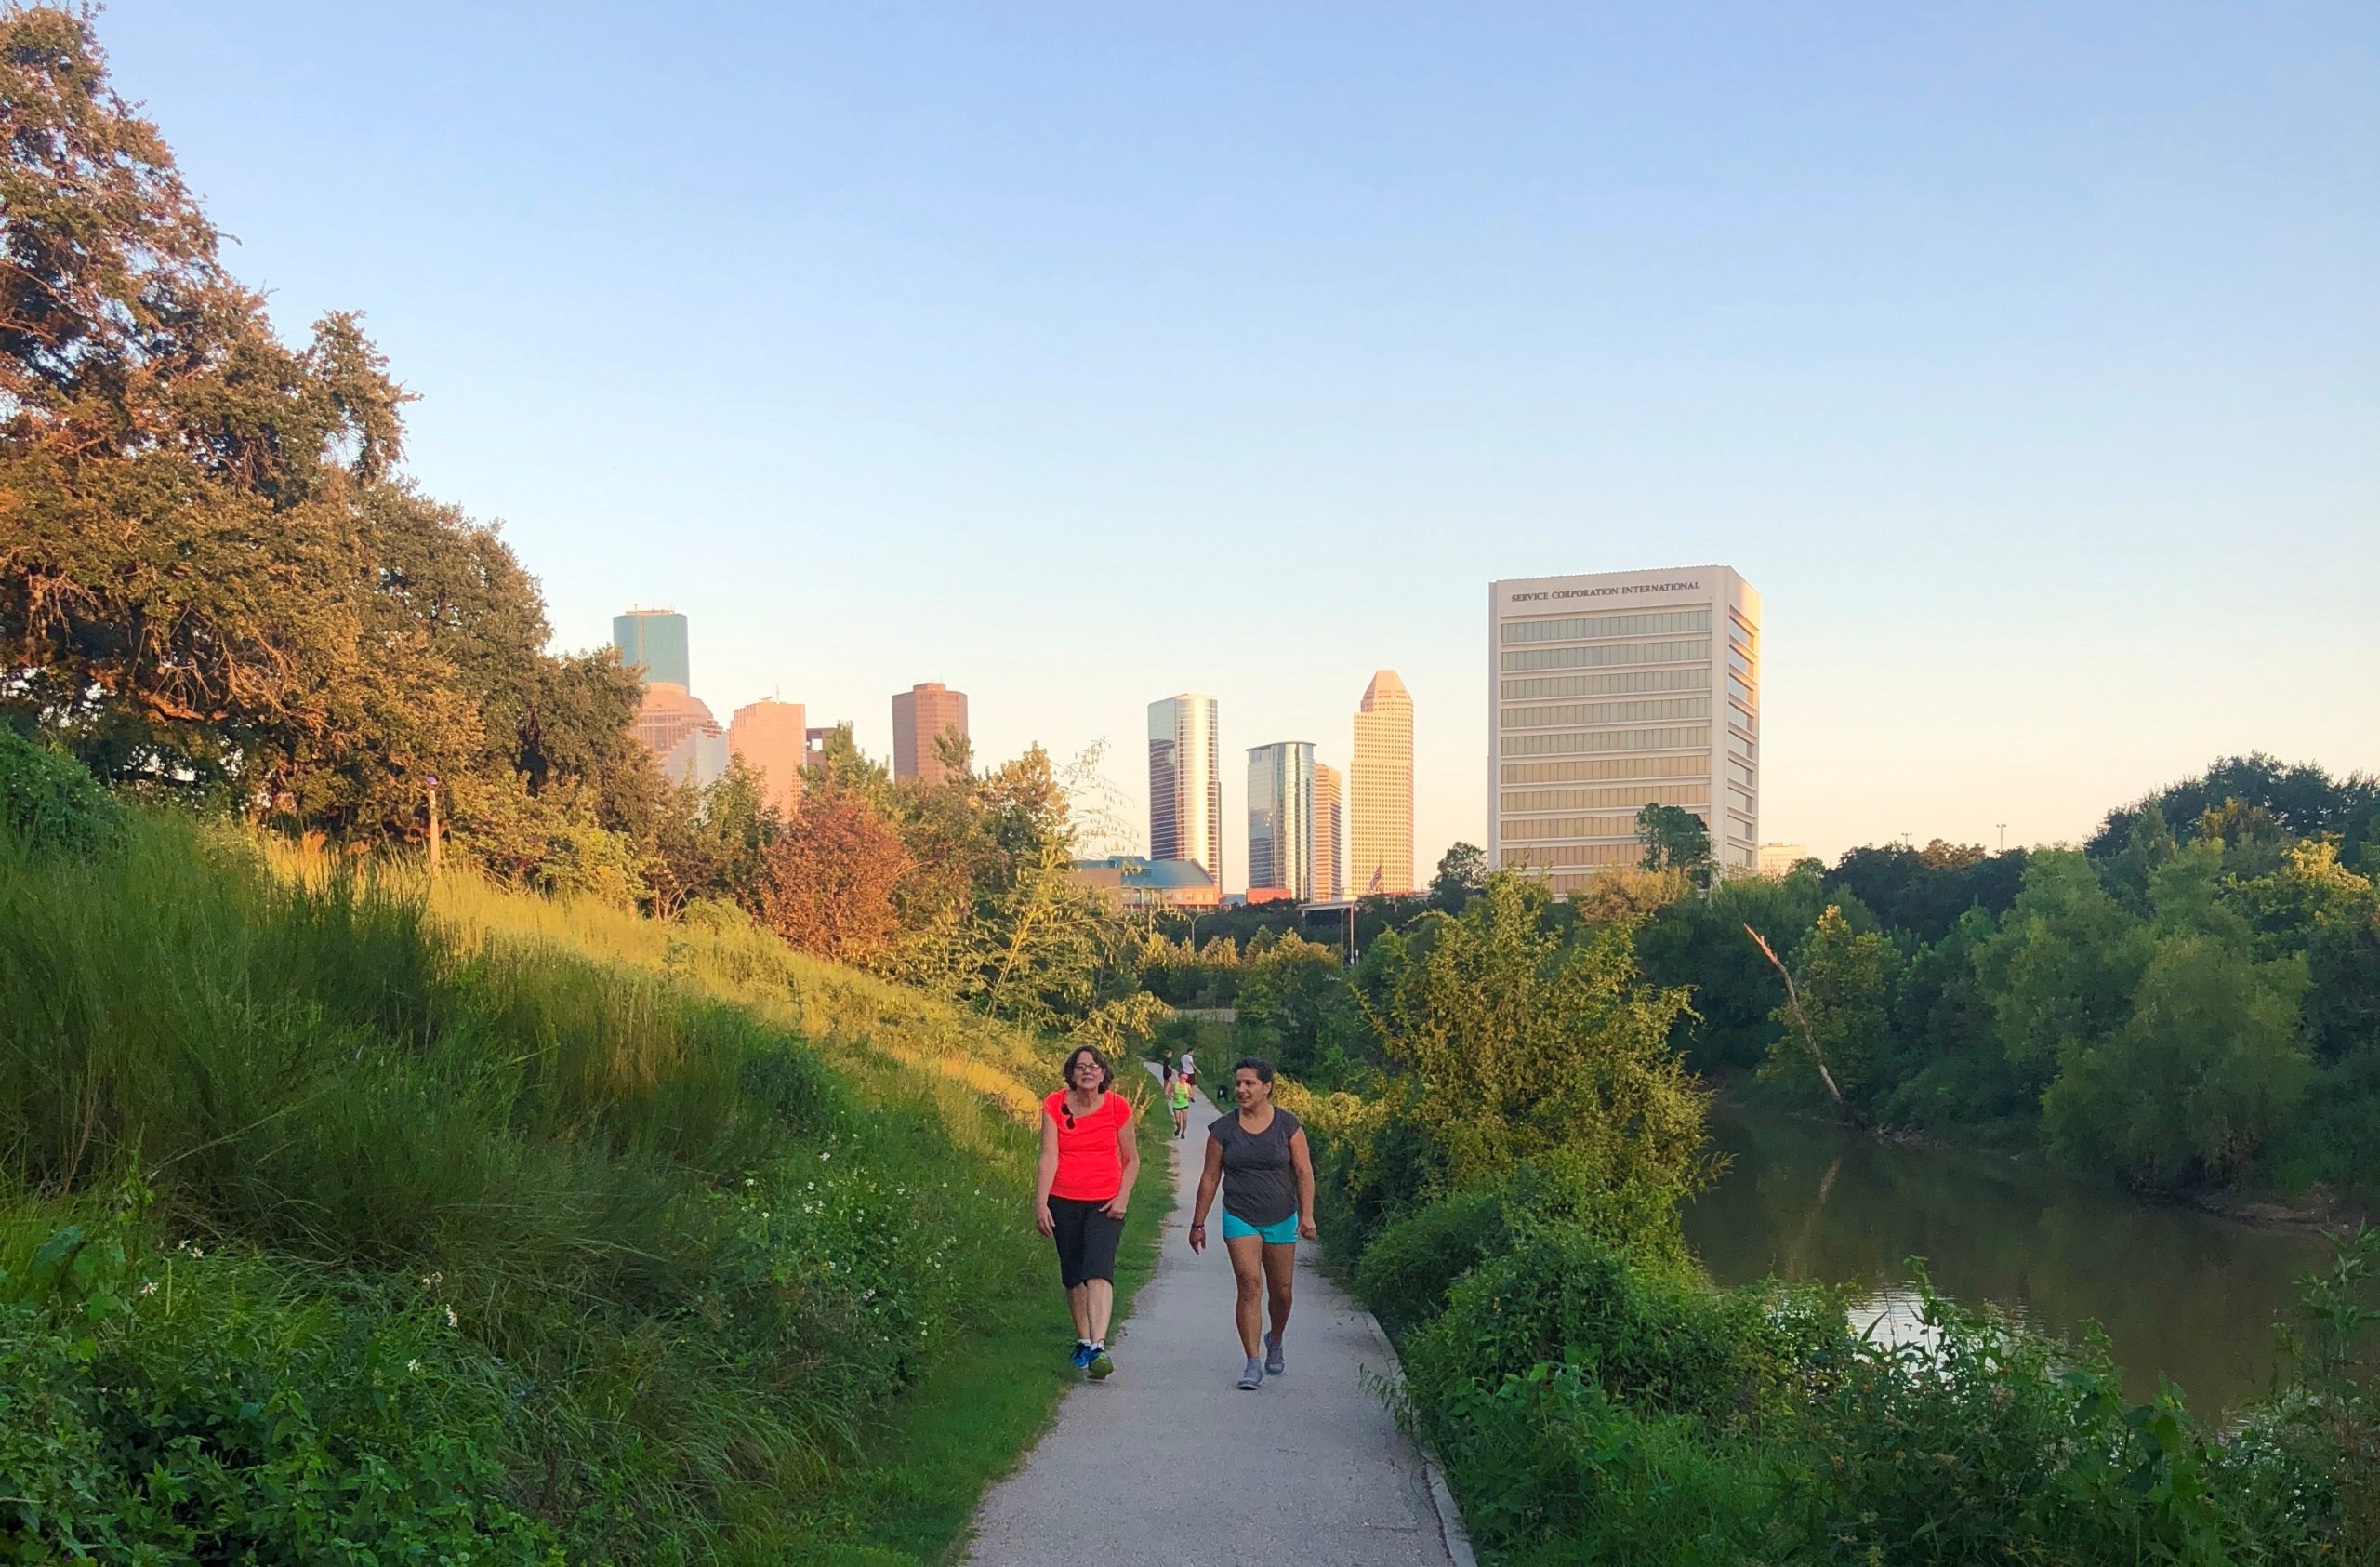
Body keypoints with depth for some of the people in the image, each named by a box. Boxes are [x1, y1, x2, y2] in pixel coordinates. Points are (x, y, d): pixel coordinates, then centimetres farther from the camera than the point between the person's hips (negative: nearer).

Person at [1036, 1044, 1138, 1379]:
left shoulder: (1118, 1107, -4)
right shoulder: (1054, 1105, -4)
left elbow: (1132, 1159, 6)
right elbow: (1048, 1156, -8)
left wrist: (1123, 1197, -7)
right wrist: (1040, 1203, -16)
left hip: (1105, 1203, -2)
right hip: (1064, 1202, 2)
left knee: (1099, 1270, -19)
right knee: (1072, 1274, 12)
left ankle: (1098, 1346, -27)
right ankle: (1082, 1340, 31)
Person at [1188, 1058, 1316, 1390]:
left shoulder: (1287, 1125, -3)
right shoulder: (1223, 1129, -2)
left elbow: (1304, 1172, -2)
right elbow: (1210, 1178, 4)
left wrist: (1306, 1214, -11)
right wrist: (1198, 1223, 6)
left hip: (1281, 1219, 1)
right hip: (1240, 1218, 0)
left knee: (1280, 1291, 7)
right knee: (1250, 1286, -13)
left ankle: (1275, 1342, 38)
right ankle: (1253, 1364, -9)